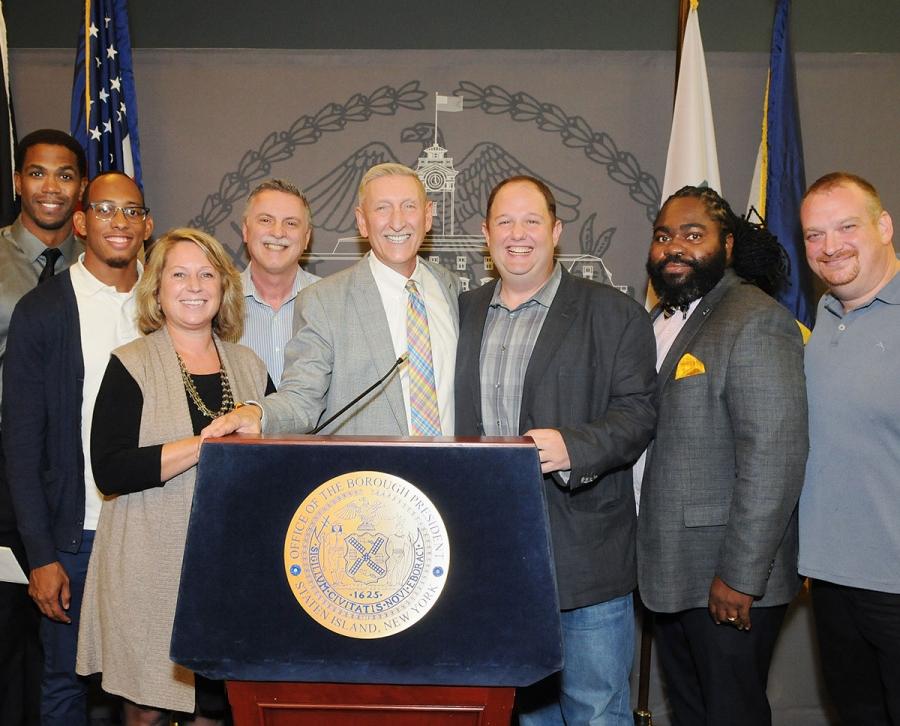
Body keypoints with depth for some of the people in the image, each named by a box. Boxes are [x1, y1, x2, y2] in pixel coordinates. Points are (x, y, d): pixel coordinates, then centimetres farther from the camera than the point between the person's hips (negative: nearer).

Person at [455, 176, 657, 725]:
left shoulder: (615, 314, -2)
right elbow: (448, 416, 14)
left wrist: (571, 448, -26)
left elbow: (637, 413, -9)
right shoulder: (463, 313, 12)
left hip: (584, 557, -4)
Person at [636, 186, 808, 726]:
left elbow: (774, 457, -21)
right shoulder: (659, 322, 12)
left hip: (729, 578, -7)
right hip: (668, 572, 8)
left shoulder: (757, 322, -14)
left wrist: (740, 577, -21)